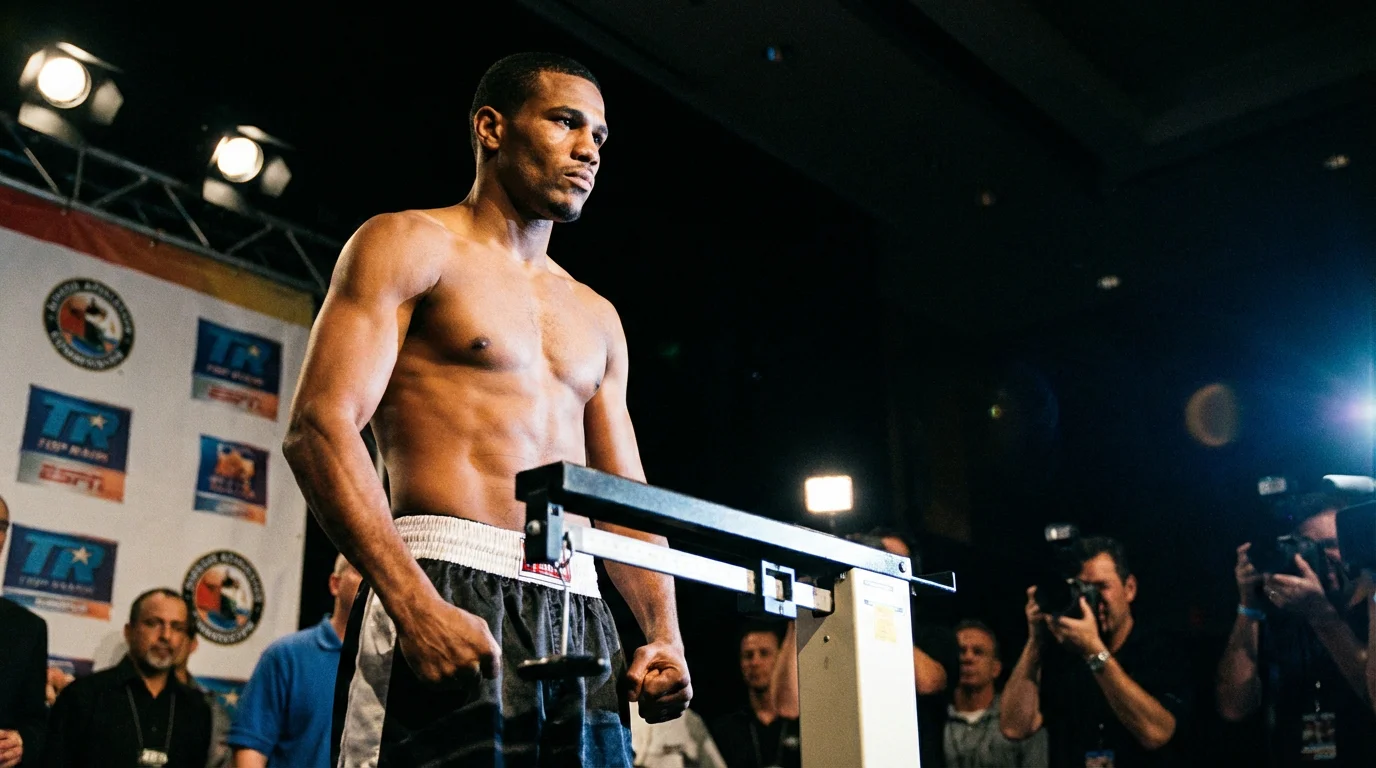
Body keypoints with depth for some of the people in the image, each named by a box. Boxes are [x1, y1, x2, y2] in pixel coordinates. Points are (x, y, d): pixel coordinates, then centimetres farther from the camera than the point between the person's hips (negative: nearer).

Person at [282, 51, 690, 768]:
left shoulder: (596, 319, 23)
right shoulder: (410, 244, 5)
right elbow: (320, 425, -9)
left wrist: (663, 635, 2)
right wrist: (416, 605, -21)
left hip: (581, 617, 6)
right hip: (450, 589, -6)